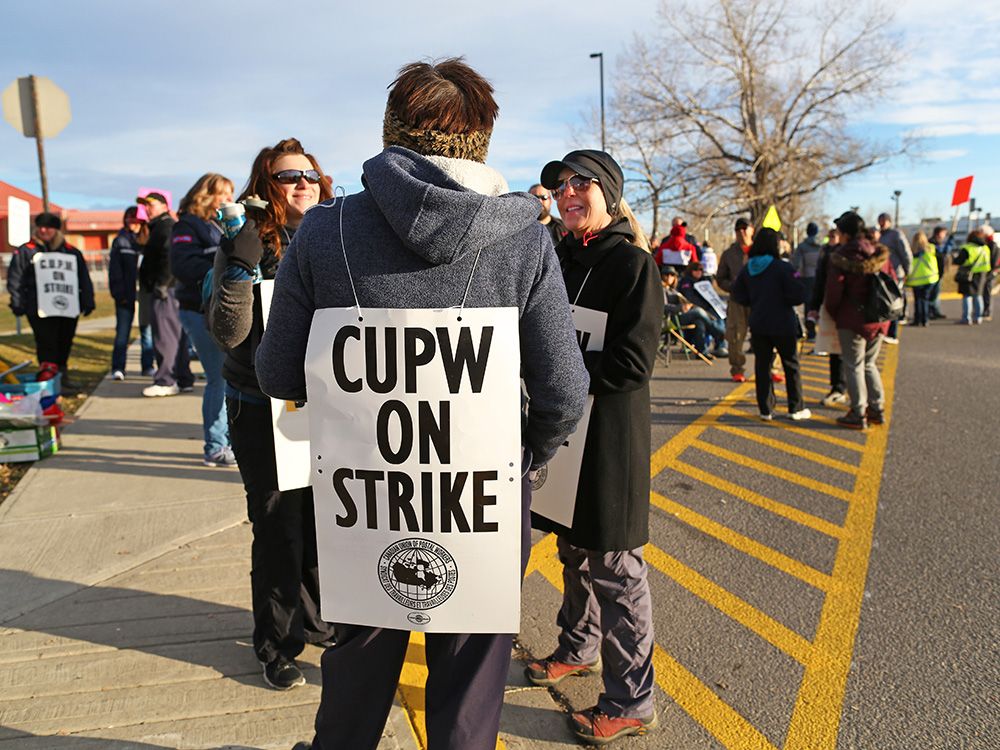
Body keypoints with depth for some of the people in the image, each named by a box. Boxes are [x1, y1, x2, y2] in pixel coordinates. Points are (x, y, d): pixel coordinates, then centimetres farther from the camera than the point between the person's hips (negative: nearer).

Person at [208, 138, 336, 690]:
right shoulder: (246, 245, -6)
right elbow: (228, 332, -15)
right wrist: (240, 262, -24)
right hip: (263, 411, -3)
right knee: (277, 530, 5)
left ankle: (320, 621, 35)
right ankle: (277, 644, 25)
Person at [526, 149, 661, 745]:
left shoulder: (634, 264, -12)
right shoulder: (559, 258, 9)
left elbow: (631, 364, -19)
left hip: (610, 434, -7)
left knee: (614, 567, 2)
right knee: (573, 550, 21)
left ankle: (632, 702, 19)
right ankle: (579, 648, 44)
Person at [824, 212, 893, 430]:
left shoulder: (841, 256, -13)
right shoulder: (880, 253, 4)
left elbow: (834, 290, -14)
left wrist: (832, 313, 4)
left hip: (852, 320, -6)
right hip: (878, 321, 6)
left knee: (854, 366, 4)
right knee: (869, 363, 19)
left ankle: (858, 414, 6)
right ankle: (877, 410, 22)